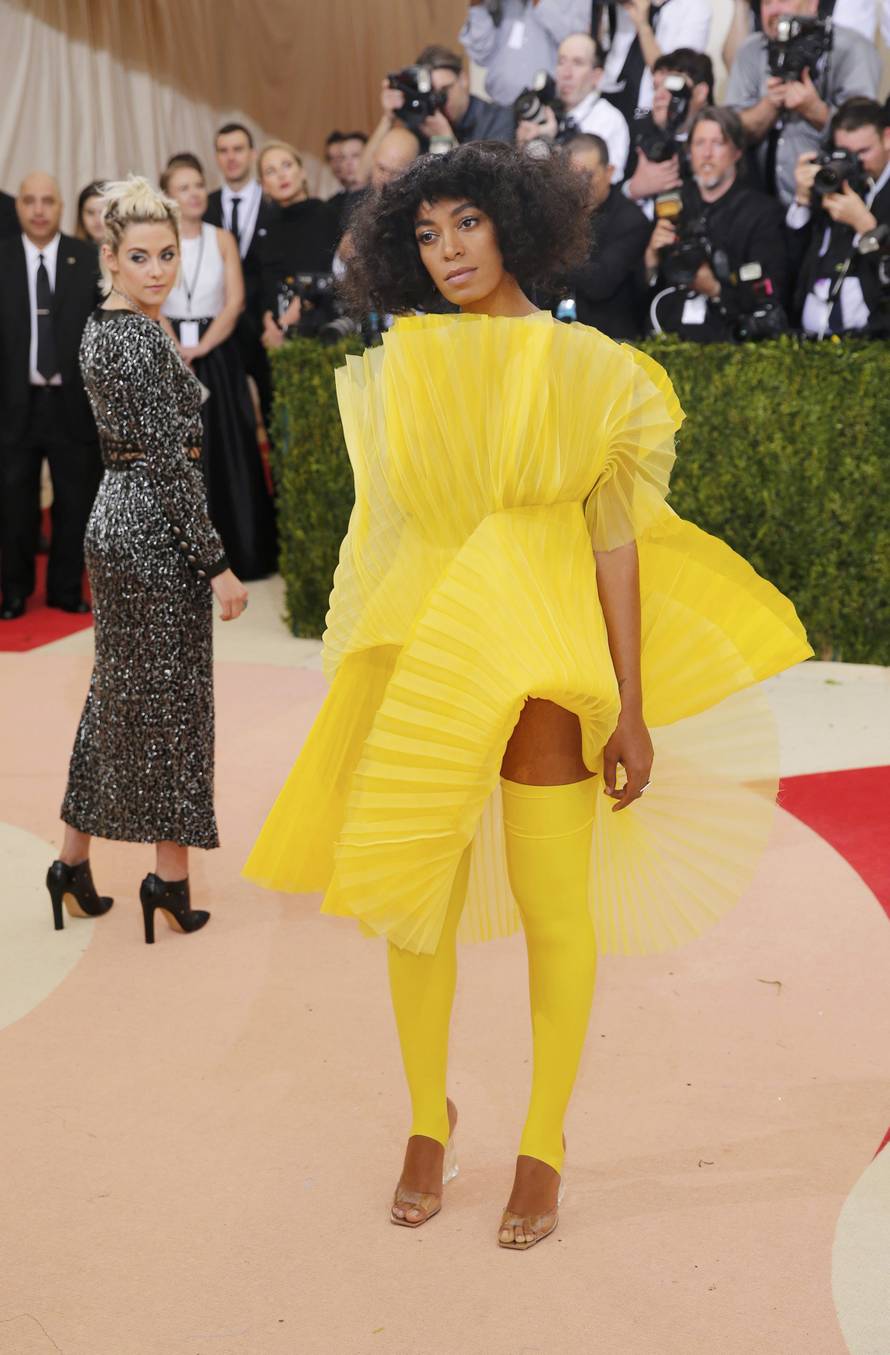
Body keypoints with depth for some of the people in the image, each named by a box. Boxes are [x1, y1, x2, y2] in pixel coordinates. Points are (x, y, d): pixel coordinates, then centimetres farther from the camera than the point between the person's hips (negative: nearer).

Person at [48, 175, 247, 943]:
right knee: (171, 699, 1)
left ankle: (75, 861, 26)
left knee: (117, 695, 17)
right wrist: (217, 563, -19)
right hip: (156, 531, -10)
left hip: (115, 520, 10)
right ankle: (172, 877, 12)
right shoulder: (142, 339, -18)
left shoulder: (101, 331, 12)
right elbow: (169, 459, -21)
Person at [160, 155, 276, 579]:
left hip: (217, 356, 1)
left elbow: (235, 301, -3)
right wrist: (176, 352, -14)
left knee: (228, 453, 1)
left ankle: (235, 552, 9)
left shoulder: (222, 239, 6)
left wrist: (201, 348, -13)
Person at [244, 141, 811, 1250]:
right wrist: (356, 674, 10)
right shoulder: (395, 369, 7)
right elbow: (381, 526, 11)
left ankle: (543, 1145, 19)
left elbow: (616, 538, -2)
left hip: (544, 662, -2)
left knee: (554, 908, 2)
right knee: (414, 896, 8)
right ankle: (428, 1117, 29)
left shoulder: (586, 368, 0)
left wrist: (633, 705, -5)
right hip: (417, 659, 3)